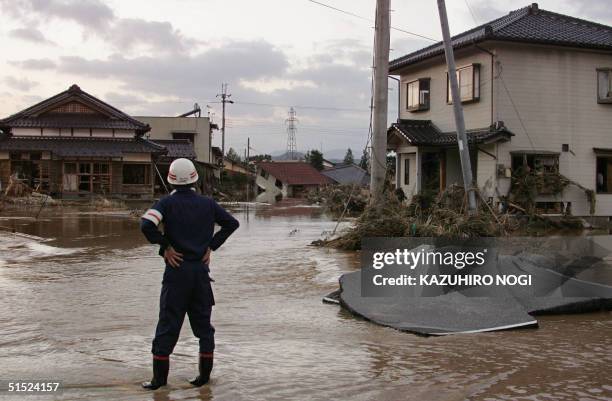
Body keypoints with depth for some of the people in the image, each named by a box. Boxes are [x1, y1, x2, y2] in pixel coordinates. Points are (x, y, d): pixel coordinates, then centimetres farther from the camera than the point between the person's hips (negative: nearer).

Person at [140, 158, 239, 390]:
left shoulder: (168, 203, -6)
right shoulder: (207, 203, 4)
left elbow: (146, 225, -20)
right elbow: (232, 223, 10)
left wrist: (164, 246, -8)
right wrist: (212, 245, 8)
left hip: (177, 269, -3)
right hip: (201, 270, 3)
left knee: (168, 323, 4)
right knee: (203, 323, 12)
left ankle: (159, 377, 7)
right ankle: (204, 375, 16)